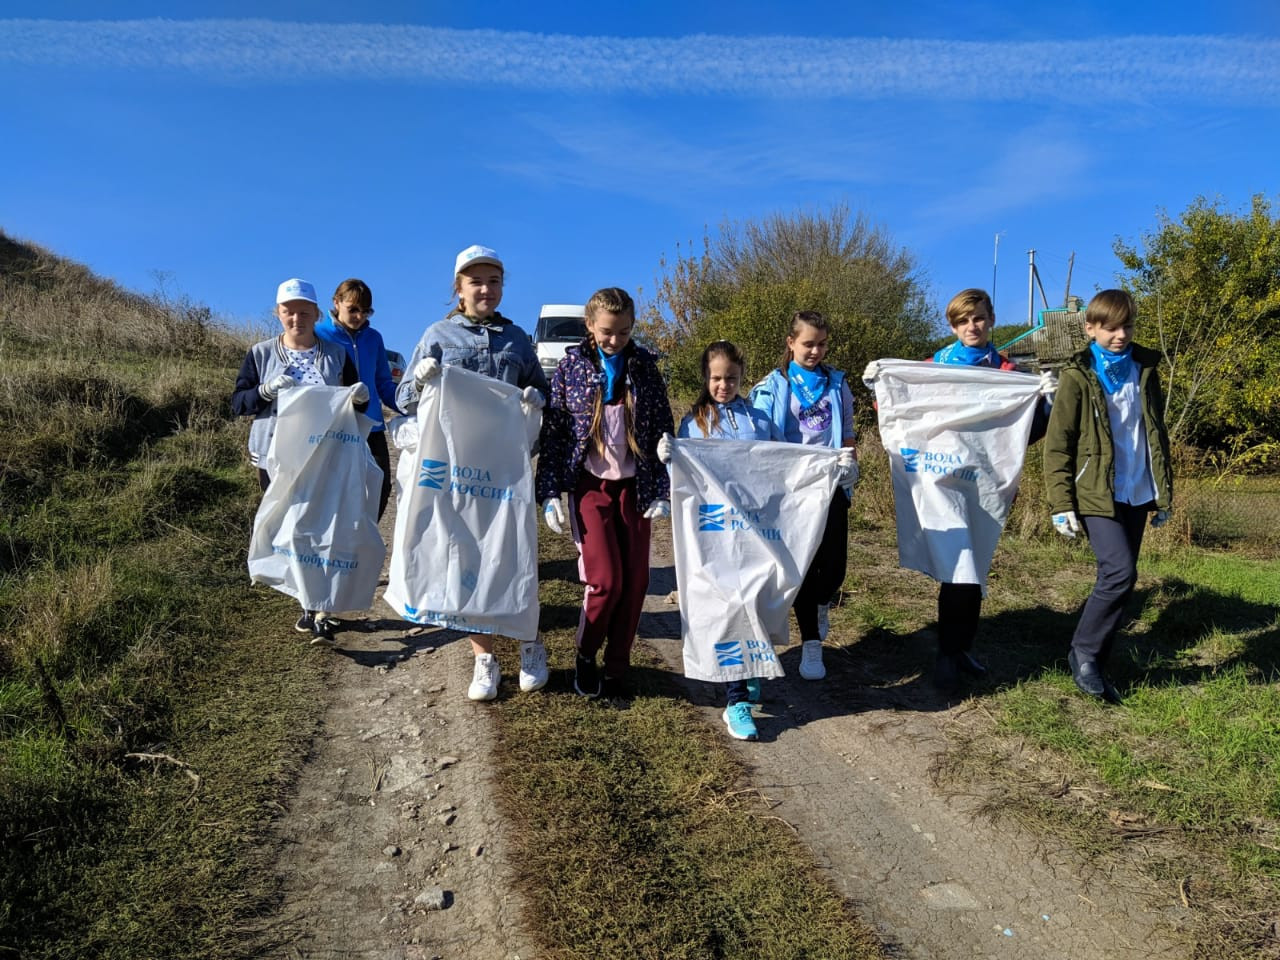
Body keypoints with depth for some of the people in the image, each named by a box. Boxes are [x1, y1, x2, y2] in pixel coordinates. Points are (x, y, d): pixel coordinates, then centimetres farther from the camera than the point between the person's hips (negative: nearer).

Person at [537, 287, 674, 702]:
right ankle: (585, 655, 18)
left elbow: (663, 429, 4)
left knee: (635, 581, 1)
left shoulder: (644, 365, 3)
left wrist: (662, 491, -1)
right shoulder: (571, 366, 0)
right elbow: (552, 432, 0)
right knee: (605, 580, -8)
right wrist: (550, 493, -5)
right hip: (590, 485, -2)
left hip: (634, 486, 2)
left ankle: (617, 668, 19)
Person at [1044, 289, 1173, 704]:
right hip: (1096, 494, -5)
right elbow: (1057, 445, -7)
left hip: (1137, 494, 5)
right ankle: (1083, 652, 1)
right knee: (1120, 572, -17)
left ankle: (1096, 662, 18)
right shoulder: (1078, 376, -5)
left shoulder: (1145, 370, 10)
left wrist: (1165, 492, 17)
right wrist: (1061, 504, -12)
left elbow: (1157, 433, 18)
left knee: (1118, 577, 7)